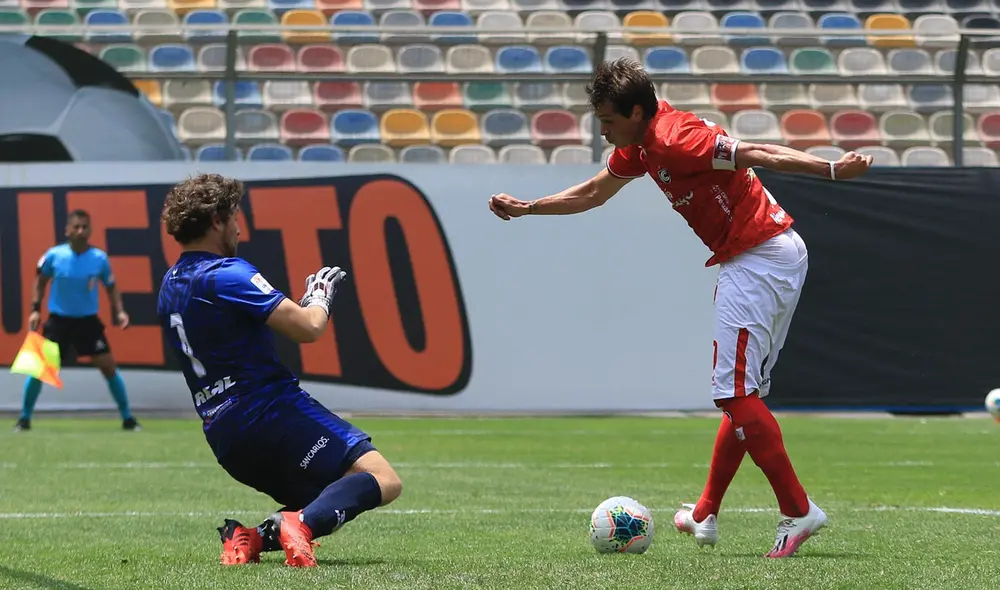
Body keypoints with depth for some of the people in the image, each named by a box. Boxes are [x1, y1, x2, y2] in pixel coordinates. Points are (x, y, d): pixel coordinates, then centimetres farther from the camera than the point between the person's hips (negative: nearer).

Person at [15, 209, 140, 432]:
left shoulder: (99, 258, -10)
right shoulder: (54, 255, -11)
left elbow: (111, 286, 5)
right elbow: (41, 280, 7)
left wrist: (119, 311, -8)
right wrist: (36, 309, 0)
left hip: (88, 320, 0)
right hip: (58, 319, 0)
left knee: (108, 366, -3)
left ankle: (127, 418, 10)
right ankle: (24, 418, 10)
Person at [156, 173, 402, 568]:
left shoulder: (170, 287, 17)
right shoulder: (228, 274, -11)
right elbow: (308, 328, -16)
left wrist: (305, 301, 24)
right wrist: (320, 297, 7)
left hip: (224, 437, 9)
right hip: (271, 412, -9)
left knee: (330, 507, 19)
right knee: (382, 479, -12)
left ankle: (248, 537, -7)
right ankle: (299, 523, -36)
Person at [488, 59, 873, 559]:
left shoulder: (675, 140, -17)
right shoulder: (639, 146, 13)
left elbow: (762, 154, -24)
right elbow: (593, 193, 30)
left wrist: (833, 170, -32)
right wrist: (524, 208, 34)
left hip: (756, 261, -10)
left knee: (736, 393, -11)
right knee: (741, 394, 15)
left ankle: (798, 511, -11)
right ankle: (705, 516, 25)